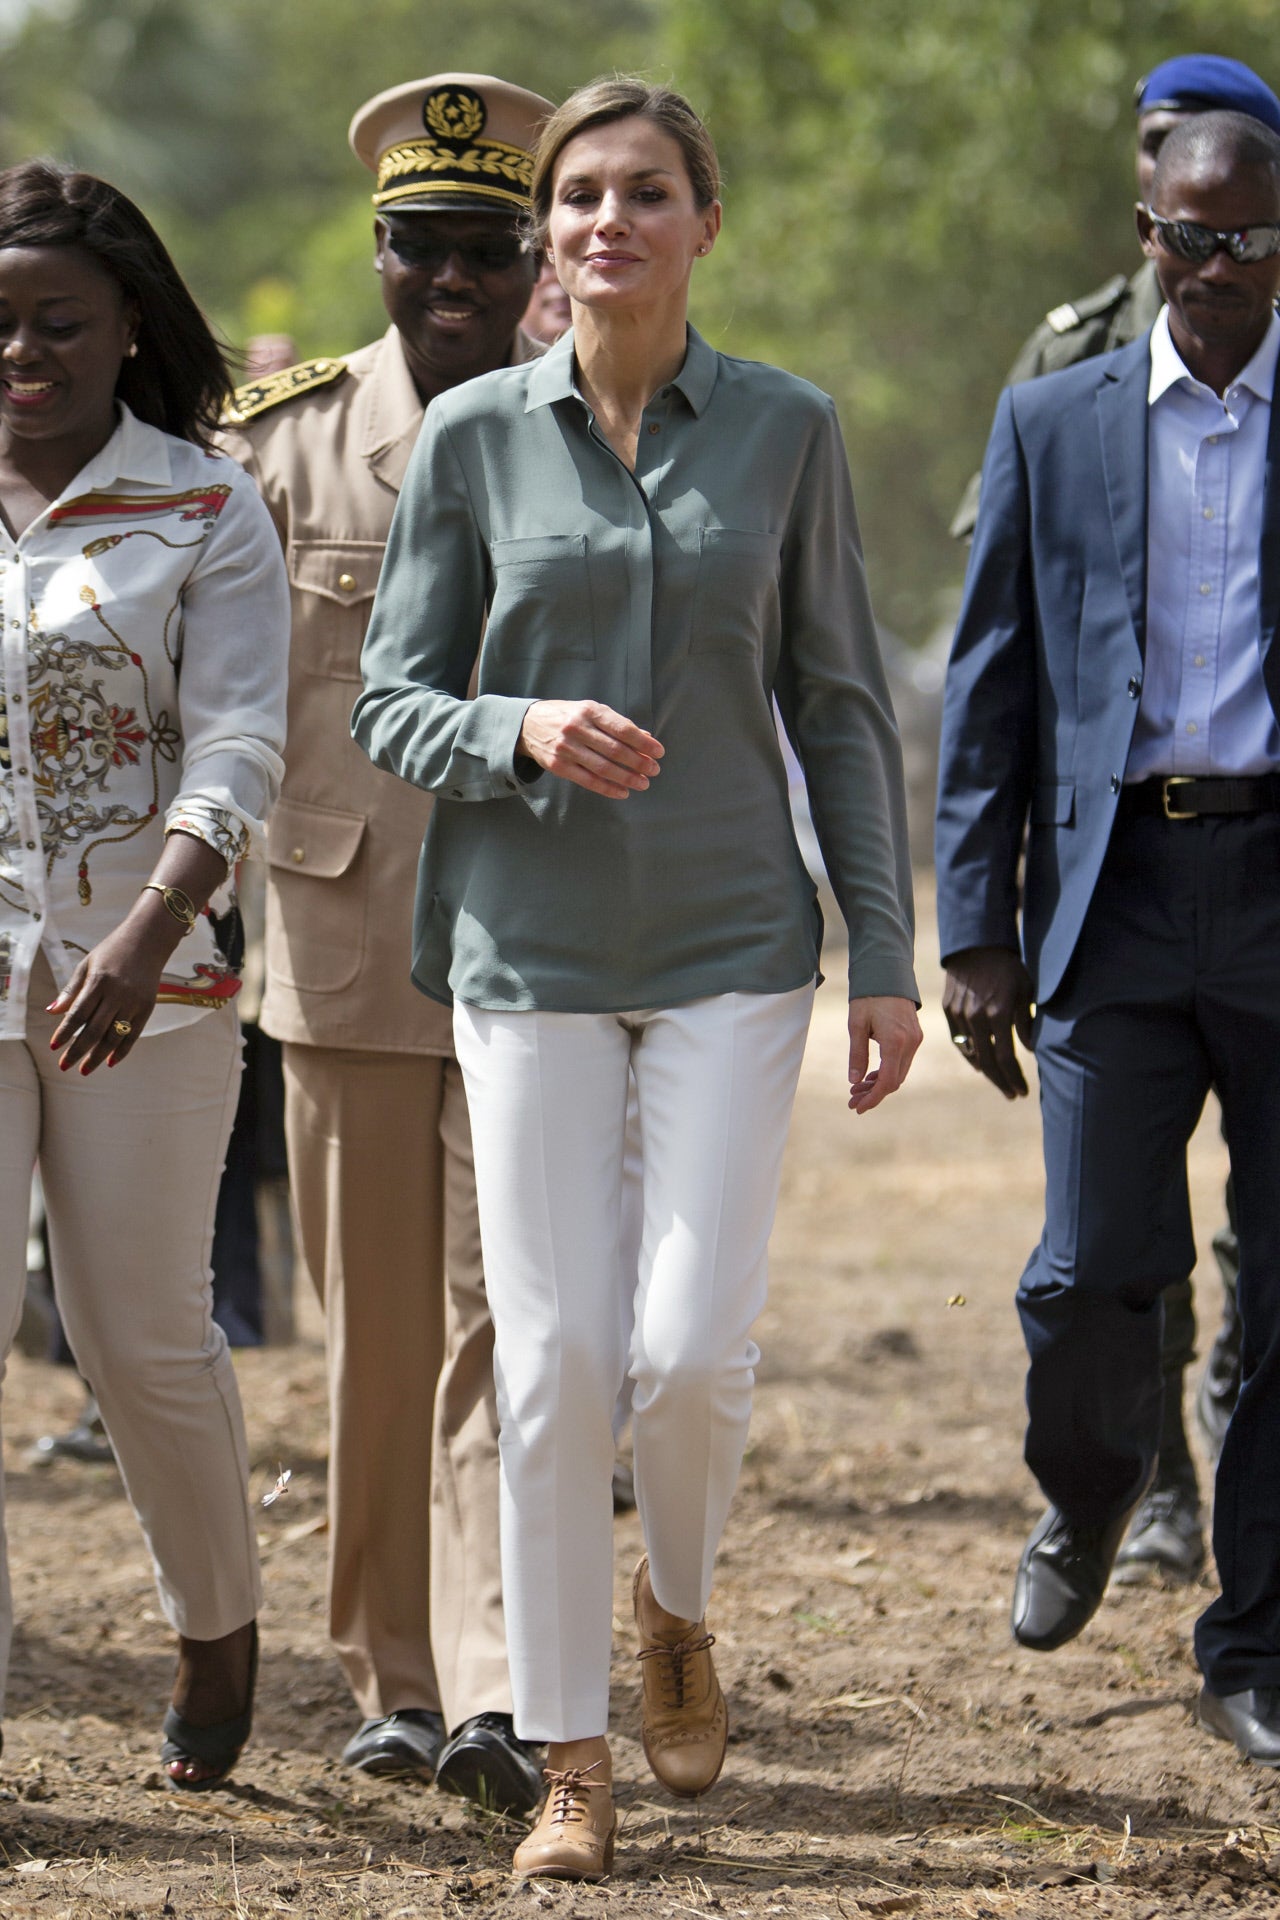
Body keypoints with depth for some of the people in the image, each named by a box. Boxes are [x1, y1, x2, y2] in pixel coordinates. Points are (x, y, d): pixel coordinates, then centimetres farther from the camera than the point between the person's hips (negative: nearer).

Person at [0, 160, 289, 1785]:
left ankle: (218, 1630, 30)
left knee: (141, 1333, 7)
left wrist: (143, 940, -26)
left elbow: (237, 751, -12)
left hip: (143, 975, -2)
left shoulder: (203, 513, -2)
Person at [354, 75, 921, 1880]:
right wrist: (523, 732, -17)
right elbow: (392, 701, 4)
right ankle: (571, 1764, 9)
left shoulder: (785, 429, 2)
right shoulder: (474, 435, 2)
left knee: (689, 1351, -10)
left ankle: (677, 1607, 22)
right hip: (530, 944, 0)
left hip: (731, 941, 0)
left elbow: (841, 705, 6)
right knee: (553, 1361, -2)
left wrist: (886, 953, 1)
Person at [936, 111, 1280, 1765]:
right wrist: (976, 928, 2)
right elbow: (991, 688, 9)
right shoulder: (1052, 427, 10)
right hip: (1118, 891, 1)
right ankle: (1085, 1497, 26)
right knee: (1091, 1273, -7)